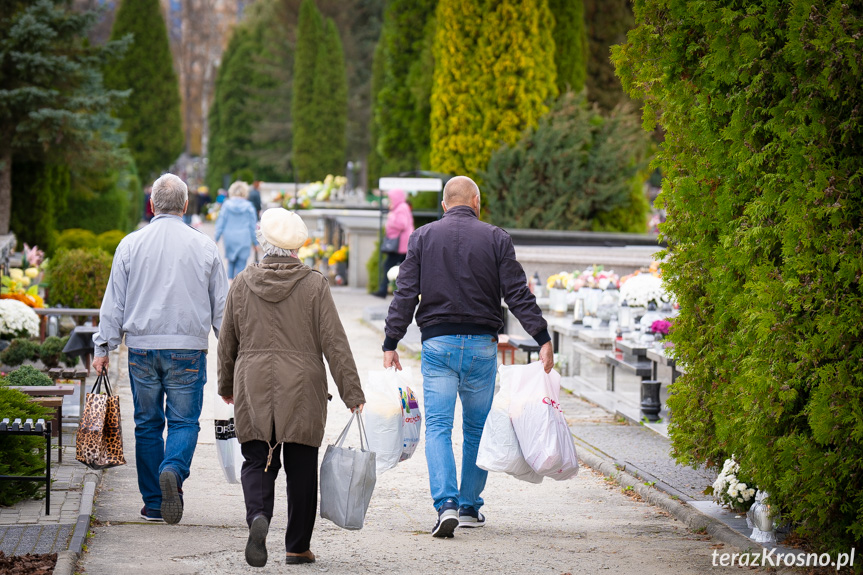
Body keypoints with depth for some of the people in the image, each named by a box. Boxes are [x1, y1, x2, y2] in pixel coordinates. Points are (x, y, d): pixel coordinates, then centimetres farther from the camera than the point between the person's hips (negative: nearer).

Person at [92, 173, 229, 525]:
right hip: (188, 349, -1)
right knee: (184, 420, 4)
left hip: (142, 348, 1)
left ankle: (153, 503, 13)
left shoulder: (131, 245, 0)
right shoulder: (204, 246, 0)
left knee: (147, 424, 10)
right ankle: (173, 470, -26)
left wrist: (103, 347, 9)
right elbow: (221, 306, 5)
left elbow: (114, 302, 2)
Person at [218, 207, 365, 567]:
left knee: (256, 462, 8)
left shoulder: (243, 283, 2)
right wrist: (351, 391, -3)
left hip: (253, 389, 1)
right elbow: (334, 342, -7)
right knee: (301, 468, 8)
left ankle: (258, 516, -21)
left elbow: (227, 341, 11)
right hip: (302, 390, -1)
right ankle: (298, 547, 13)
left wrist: (226, 385, 25)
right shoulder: (314, 285, -4)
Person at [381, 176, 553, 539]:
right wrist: (543, 339, -3)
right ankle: (470, 507, 17)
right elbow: (518, 294, -4)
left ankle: (446, 504, -18)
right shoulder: (495, 239, 1)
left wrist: (391, 343, 3)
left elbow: (405, 295, 1)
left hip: (437, 343, 0)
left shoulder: (422, 237, 4)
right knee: (477, 428, 12)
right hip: (481, 344, 0)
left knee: (438, 426, -2)